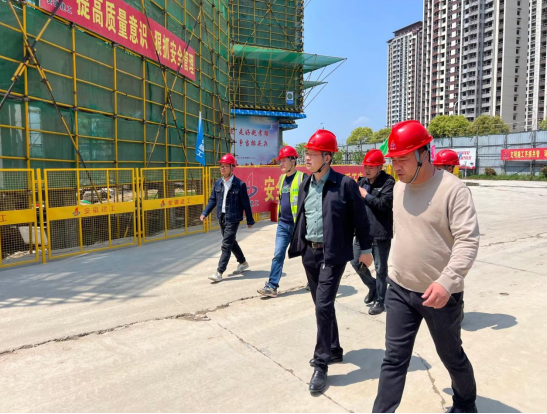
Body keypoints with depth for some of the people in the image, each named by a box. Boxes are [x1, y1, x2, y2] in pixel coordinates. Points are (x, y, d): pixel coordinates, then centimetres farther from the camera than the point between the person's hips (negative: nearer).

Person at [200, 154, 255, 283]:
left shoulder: (240, 185, -11)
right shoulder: (218, 183, 5)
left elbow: (246, 204, -7)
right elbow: (213, 200, 11)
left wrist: (250, 221, -3)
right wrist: (205, 213, -1)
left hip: (233, 218, -7)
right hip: (222, 217, 7)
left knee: (226, 245, -6)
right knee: (231, 242, 19)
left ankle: (219, 272, -1)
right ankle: (243, 262, 39)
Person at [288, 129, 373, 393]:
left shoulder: (344, 184, -11)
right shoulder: (305, 185, 7)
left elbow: (360, 218, -6)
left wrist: (365, 249, -2)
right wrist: (297, 246, 15)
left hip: (333, 254, -6)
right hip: (309, 253, 7)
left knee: (323, 305, -8)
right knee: (321, 305, 15)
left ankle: (321, 364, 6)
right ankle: (334, 350, 34)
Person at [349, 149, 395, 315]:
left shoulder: (388, 182, -10)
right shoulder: (362, 181, 10)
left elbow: (385, 204, -23)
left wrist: (366, 195, -14)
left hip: (380, 233, -6)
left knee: (380, 269, 6)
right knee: (356, 262, 11)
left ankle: (380, 301, 21)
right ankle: (372, 286, 36)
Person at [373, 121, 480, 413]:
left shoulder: (453, 189, -17)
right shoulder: (399, 186, 4)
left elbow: (468, 240, -21)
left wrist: (447, 281, -33)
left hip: (440, 294, -4)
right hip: (399, 289, 5)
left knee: (451, 355, 18)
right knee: (394, 358, 8)